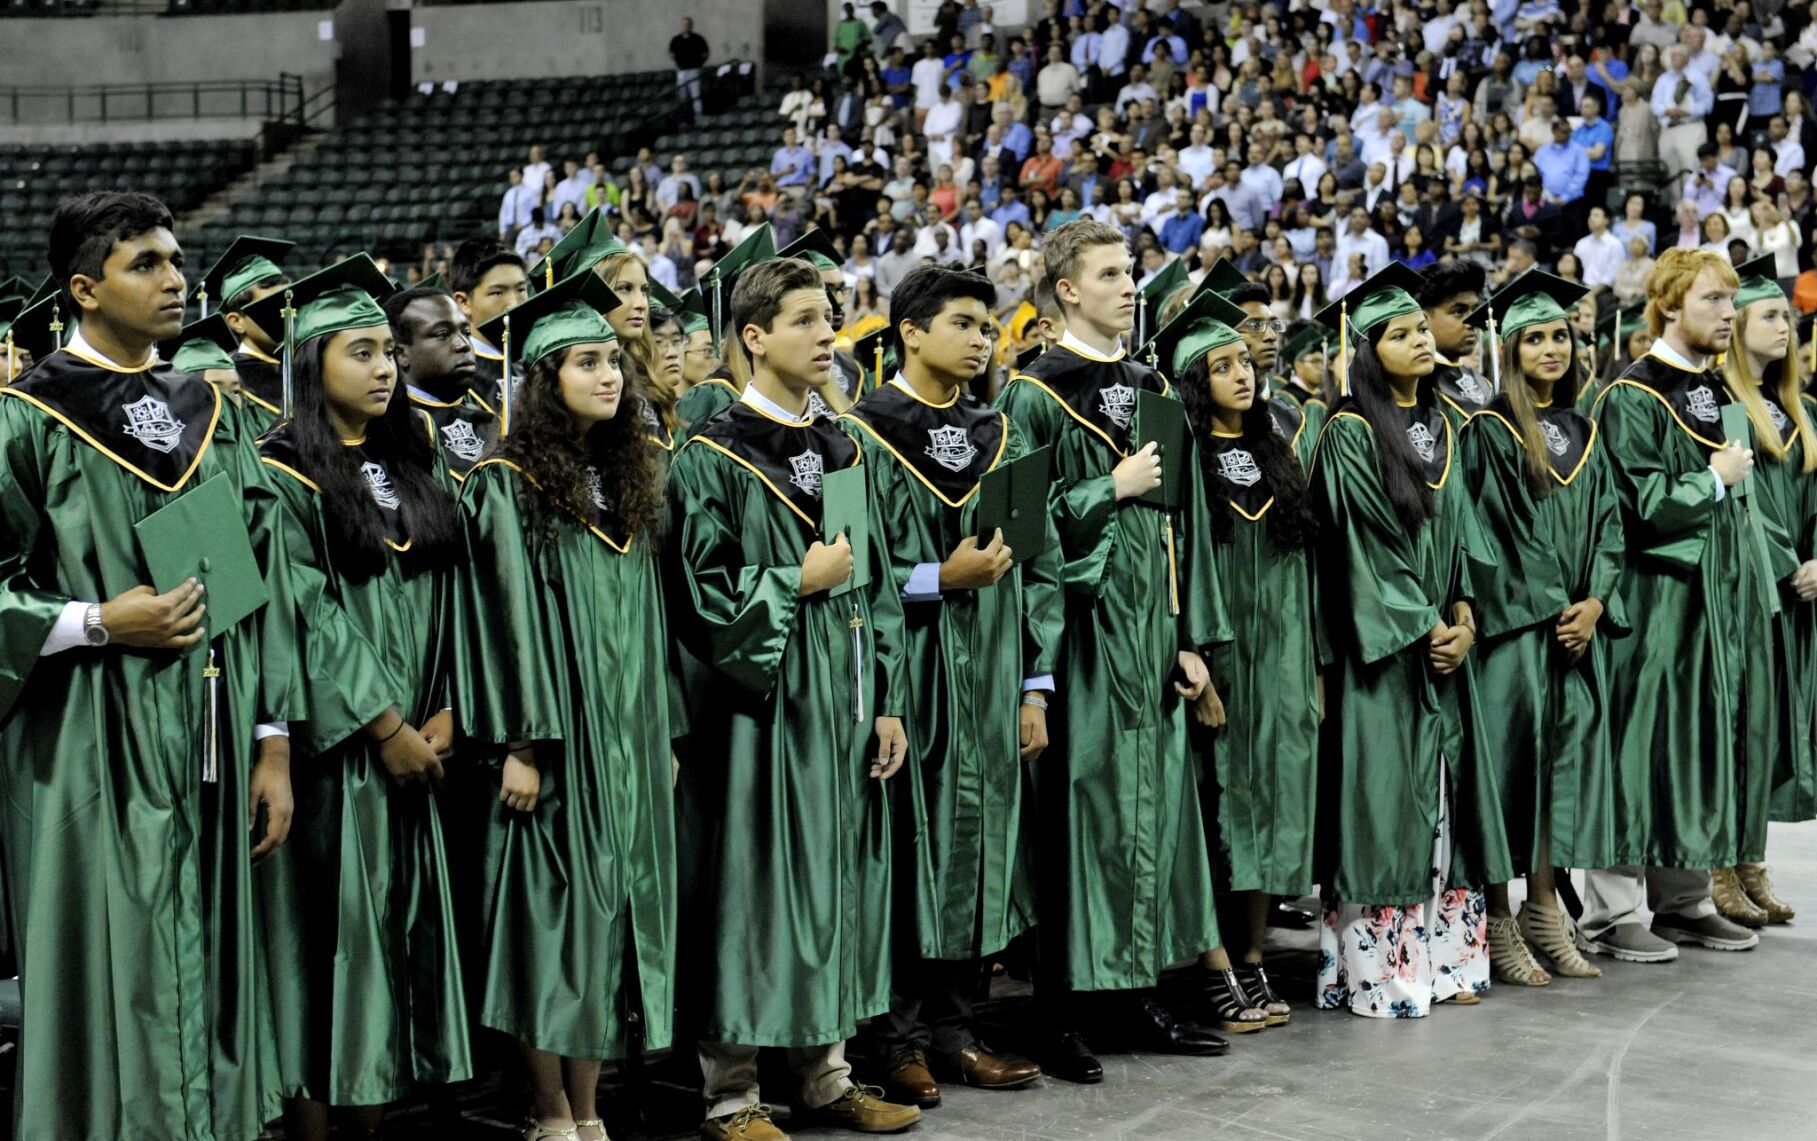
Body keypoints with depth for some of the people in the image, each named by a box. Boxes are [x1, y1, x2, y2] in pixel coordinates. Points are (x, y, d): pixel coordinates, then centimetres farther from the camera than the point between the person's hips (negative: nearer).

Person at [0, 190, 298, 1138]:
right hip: (94, 752, -5)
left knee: (205, 979, 9)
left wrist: (273, 743, 8)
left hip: (211, 752, 5)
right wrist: (100, 622, -17)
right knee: (110, 991, -2)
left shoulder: (210, 413, 12)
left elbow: (263, 580, 12)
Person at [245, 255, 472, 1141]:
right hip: (332, 745, -6)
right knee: (330, 930, -3)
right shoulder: (282, 473, -7)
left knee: (399, 925, 7)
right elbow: (306, 615, -14)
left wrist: (446, 712, -3)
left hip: (415, 745, 6)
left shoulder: (412, 466, 13)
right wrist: (383, 726, -15)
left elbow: (448, 595, 9)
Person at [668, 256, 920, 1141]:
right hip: (759, 711, -6)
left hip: (843, 709, 7)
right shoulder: (713, 459, -8)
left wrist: (888, 702, 9)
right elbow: (699, 598, -13)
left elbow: (875, 587, 14)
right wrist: (799, 585, -13)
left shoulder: (841, 452, 12)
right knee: (754, 894, -2)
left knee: (836, 890, 11)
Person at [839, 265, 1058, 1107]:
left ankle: (951, 1027, 19)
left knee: (973, 855, 8)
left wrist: (1034, 687, 6)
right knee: (905, 857, -1)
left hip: (988, 684, 5)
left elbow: (1038, 565, 11)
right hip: (905, 682, -5)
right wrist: (941, 580, -19)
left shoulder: (1000, 438, 11)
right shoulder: (863, 439, -6)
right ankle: (900, 1039, 10)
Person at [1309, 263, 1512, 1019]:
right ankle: (1378, 971, 0)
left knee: (1442, 797, 8)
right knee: (1385, 798, -5)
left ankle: (1441, 955, 14)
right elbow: (1361, 544, -13)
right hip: (1381, 647, -7)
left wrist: (1463, 616, -1)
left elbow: (1460, 529, 13)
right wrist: (1423, 629, -14)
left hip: (1444, 641, 7)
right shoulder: (1349, 435, -9)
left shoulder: (1442, 428, 13)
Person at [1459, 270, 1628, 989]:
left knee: (1568, 751, 6)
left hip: (1578, 625, 6)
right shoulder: (1487, 433, -4)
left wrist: (1594, 602, -3)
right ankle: (1498, 919, 2)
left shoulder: (1582, 432, 14)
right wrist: (1546, 610, -12)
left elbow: (1606, 524, 13)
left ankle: (1543, 909, 15)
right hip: (1512, 625, -6)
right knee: (1512, 753, -5)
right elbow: (1482, 532, -9)